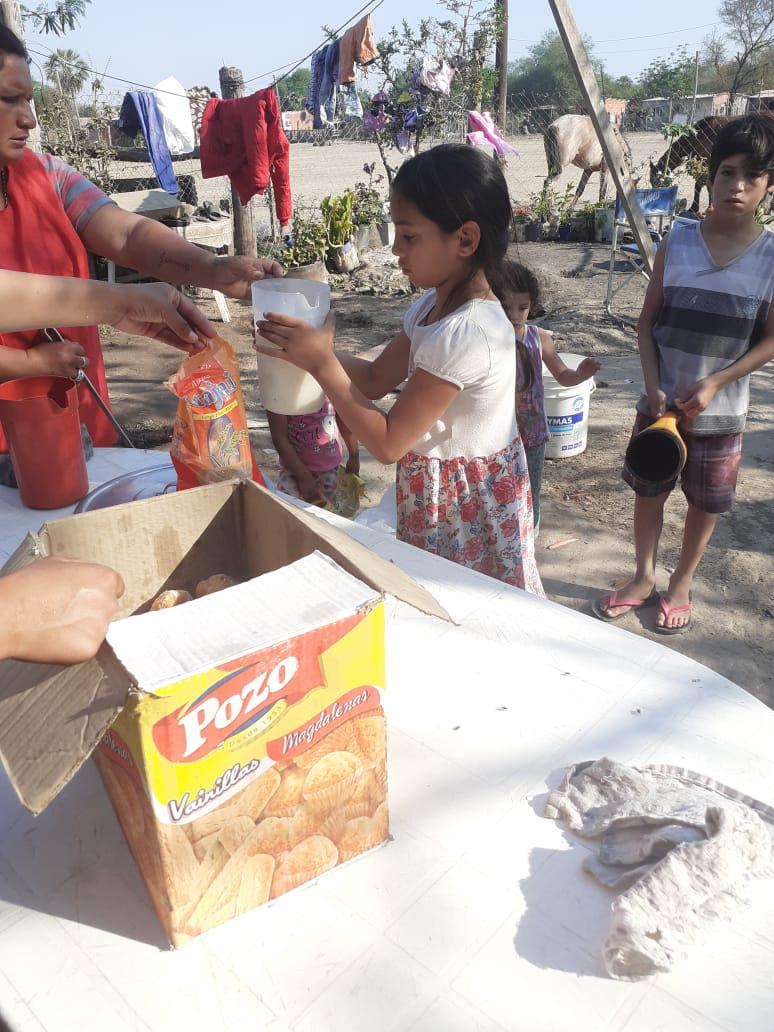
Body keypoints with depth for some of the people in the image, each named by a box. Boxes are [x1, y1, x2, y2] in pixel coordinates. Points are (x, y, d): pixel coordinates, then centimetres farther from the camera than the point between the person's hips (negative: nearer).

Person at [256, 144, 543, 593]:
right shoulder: (435, 305, 1)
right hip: (440, 496, 9)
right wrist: (310, 349, -5)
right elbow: (375, 379, 11)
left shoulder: (466, 333, -29)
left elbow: (388, 443, -25)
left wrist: (322, 364, -21)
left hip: (467, 510, -9)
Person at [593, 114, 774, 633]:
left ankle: (682, 583, 34)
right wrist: (654, 386, -12)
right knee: (648, 491, 12)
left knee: (706, 502, 12)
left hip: (719, 410, -1)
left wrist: (715, 382, -17)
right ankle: (644, 577, 33)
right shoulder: (678, 240, -4)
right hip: (660, 401, 1)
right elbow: (648, 321, -1)